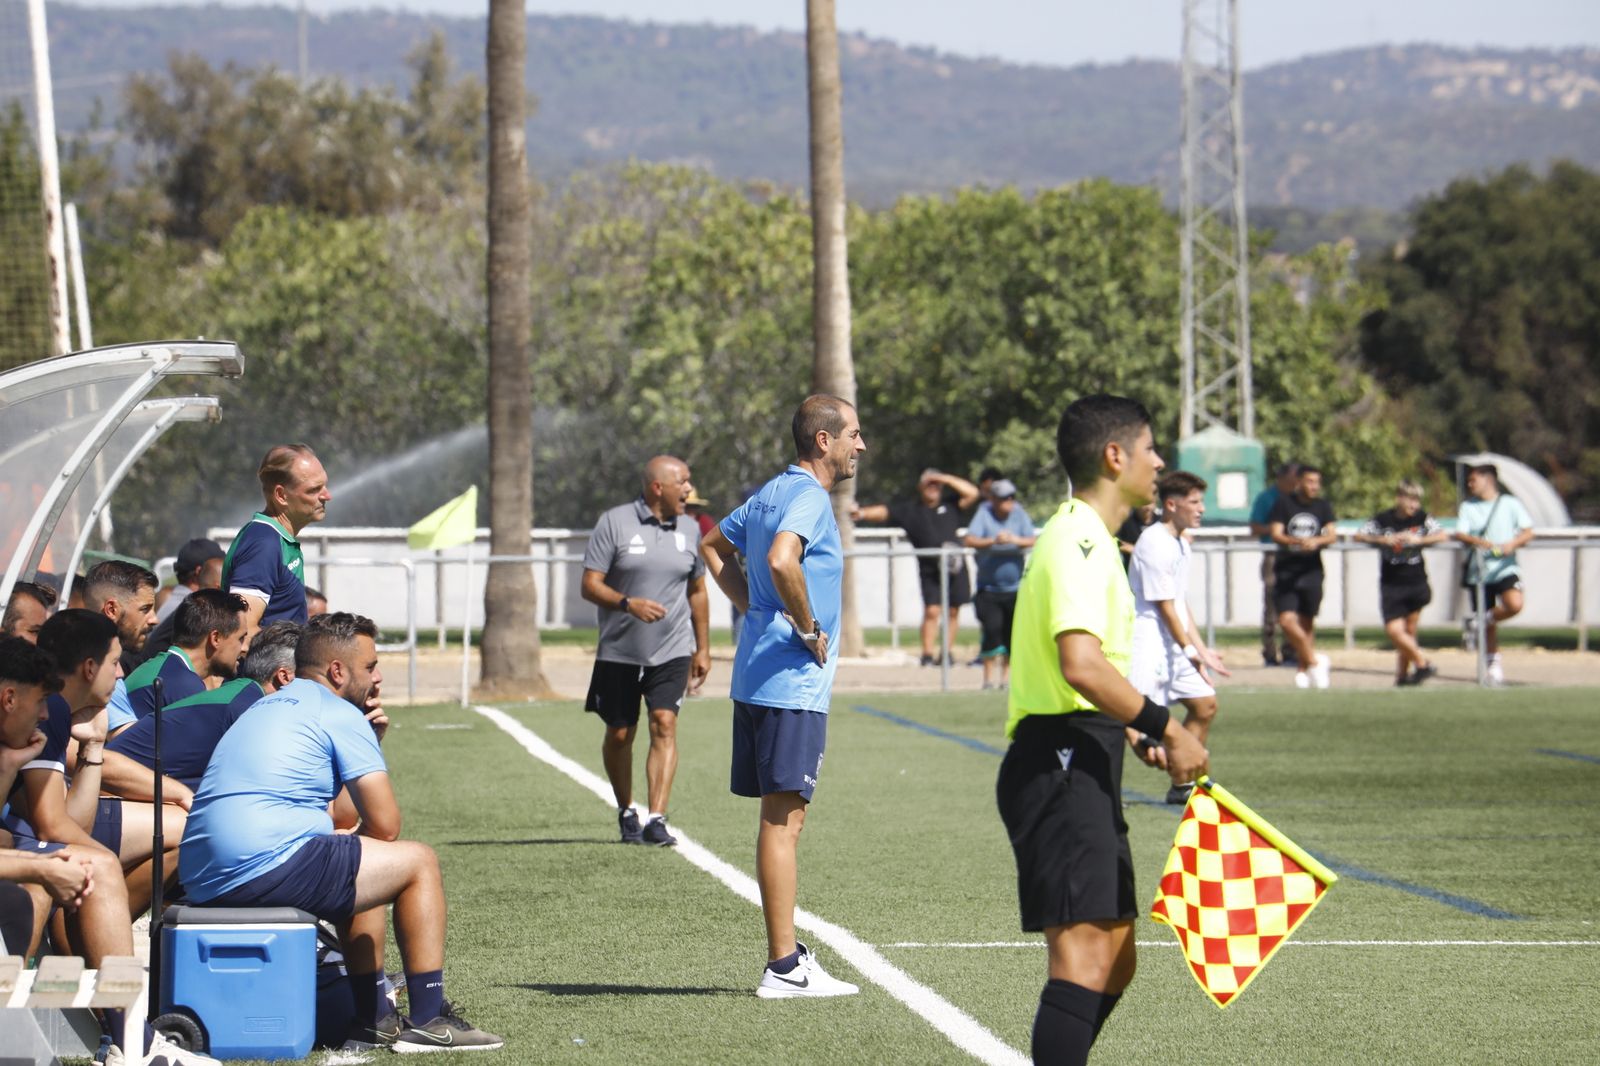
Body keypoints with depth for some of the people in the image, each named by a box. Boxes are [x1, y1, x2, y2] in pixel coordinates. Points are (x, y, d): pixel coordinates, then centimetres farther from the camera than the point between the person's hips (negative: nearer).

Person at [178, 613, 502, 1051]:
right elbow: (385, 824, -4)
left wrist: (370, 741, 23)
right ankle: (429, 1021, 6)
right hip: (268, 864, -10)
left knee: (359, 873, 32)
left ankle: (374, 1021, 28)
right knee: (419, 862, 5)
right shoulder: (340, 714, -1)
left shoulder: (266, 709, 27)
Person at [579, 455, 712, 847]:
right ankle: (626, 812, 28)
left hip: (672, 651, 2)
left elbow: (697, 591, 18)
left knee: (664, 725, -14)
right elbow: (590, 586, -7)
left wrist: (703, 649, 16)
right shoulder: (614, 522, -6)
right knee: (619, 735, 6)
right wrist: (628, 603, -25)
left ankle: (656, 821, -17)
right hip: (619, 652, -2)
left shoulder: (689, 529, 7)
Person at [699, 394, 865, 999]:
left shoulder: (771, 493, 16)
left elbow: (715, 546, 30)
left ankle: (787, 953, 18)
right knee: (783, 818, -8)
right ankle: (783, 968, -6)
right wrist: (810, 629, -19)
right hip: (792, 682, -10)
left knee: (779, 817, 13)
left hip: (756, 677, 10)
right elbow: (781, 561, -32)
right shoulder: (808, 497, -14)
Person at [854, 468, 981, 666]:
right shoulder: (909, 510, 7)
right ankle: (928, 655, -9)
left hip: (954, 567, 2)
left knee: (952, 611, 4)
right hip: (929, 569, -2)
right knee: (931, 611, -11)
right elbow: (883, 511, 1)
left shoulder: (949, 504, 10)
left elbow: (972, 493, 4)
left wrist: (946, 479, 0)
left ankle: (947, 653, 14)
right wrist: (863, 513, -17)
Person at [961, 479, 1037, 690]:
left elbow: (1031, 541, -8)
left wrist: (1015, 540, -28)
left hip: (1015, 587, 3)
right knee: (992, 628, -14)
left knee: (1012, 633, 3)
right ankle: (989, 678, -5)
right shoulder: (984, 513, -6)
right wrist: (993, 541, -32)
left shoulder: (1019, 514, 2)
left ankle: (1006, 677, 16)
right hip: (989, 587, -2)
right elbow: (969, 540, -18)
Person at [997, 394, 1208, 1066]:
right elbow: (1080, 665, -24)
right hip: (1061, 764, -11)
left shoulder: (1085, 538, 22)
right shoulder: (1080, 539, -12)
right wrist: (1166, 728, -17)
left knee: (1115, 960, 12)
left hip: (1082, 770, 11)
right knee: (1084, 954, -18)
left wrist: (1137, 737, 19)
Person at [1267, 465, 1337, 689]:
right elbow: (1275, 534, -9)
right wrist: (1297, 542, -27)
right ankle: (1314, 660, 0)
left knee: (1307, 622, 6)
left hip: (1311, 570, 2)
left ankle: (1303, 670, 19)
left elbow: (1332, 534, -2)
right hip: (1286, 571, -2)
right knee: (1286, 620, -15)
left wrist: (1316, 541, -24)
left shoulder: (1323, 506, 8)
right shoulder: (1284, 504, 0)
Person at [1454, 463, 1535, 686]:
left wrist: (1512, 544, -21)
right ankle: (1494, 663, 21)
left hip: (1505, 567, -2)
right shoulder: (1467, 507, 9)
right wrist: (1478, 541, -25)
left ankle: (1482, 621, -3)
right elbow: (1460, 534, -4)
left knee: (1515, 605, -28)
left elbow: (1528, 532, -2)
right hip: (1478, 571, 2)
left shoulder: (1510, 504, 3)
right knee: (1489, 625, 5)